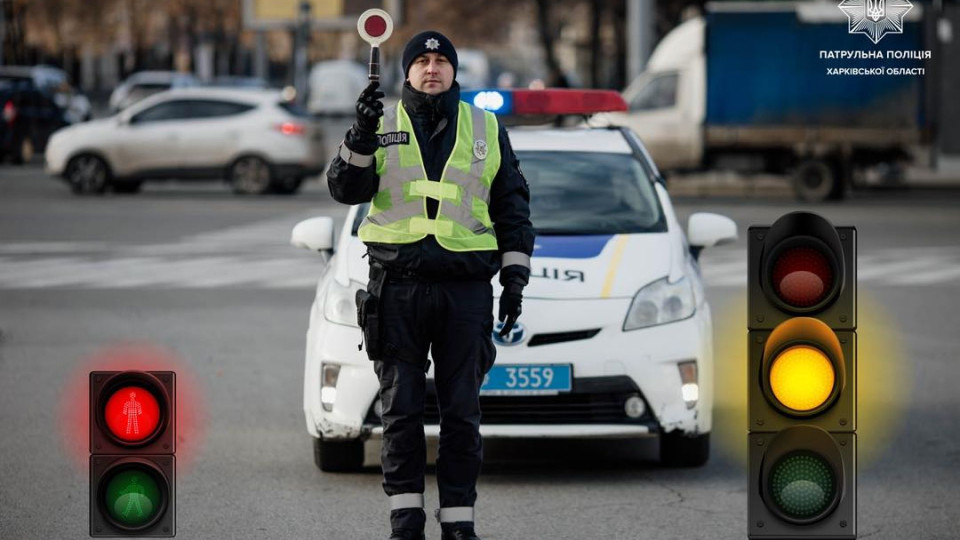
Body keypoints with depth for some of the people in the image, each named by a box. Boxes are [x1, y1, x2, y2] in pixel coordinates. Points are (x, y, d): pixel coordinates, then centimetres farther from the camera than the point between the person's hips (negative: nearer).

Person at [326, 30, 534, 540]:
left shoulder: (486, 130, 12)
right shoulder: (382, 126, 9)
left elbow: (513, 207, 13)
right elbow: (346, 189, -3)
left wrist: (514, 277, 5)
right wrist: (362, 134, -18)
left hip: (466, 287, 0)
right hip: (397, 285, 0)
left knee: (461, 411, 1)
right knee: (400, 408, 0)